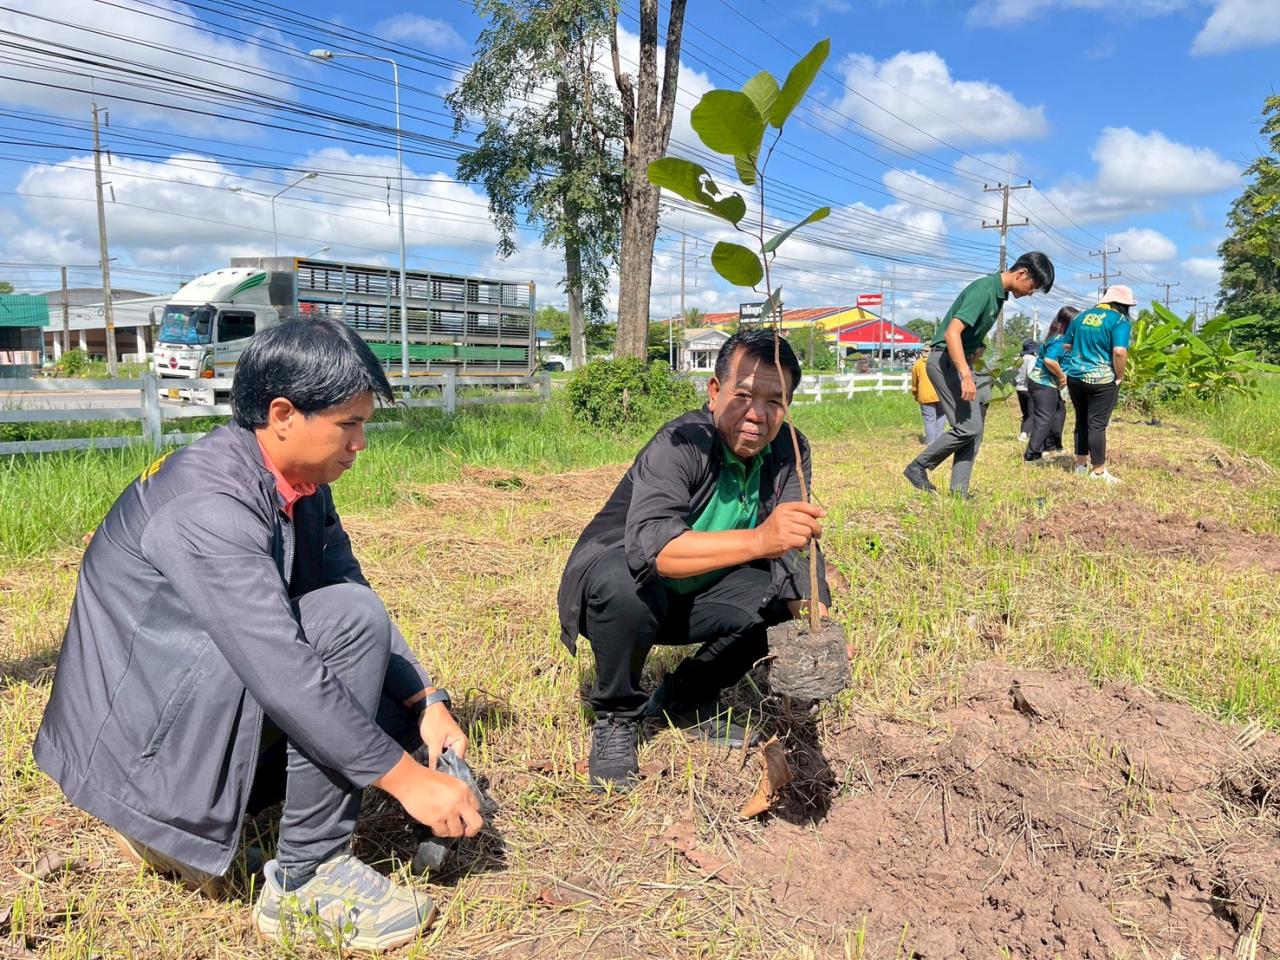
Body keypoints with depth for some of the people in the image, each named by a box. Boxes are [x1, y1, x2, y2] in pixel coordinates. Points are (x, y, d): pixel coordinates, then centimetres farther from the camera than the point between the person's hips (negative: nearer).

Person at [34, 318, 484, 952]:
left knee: (398, 711, 5)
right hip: (137, 727, -9)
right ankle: (305, 879, -14)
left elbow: (360, 597, 4)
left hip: (214, 684, 9)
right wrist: (406, 779, -28)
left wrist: (427, 703, -7)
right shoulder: (207, 503, -28)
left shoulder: (301, 484, -1)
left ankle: (173, 815, 11)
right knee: (348, 619, -27)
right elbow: (284, 671, -33)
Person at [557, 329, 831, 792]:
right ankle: (615, 719, -10)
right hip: (614, 574, -6)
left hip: (693, 597, 6)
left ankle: (684, 700, 8)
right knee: (625, 582, -38)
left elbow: (796, 550, -16)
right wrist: (758, 539, -60)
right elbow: (651, 545, -46)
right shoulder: (680, 445, -29)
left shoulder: (789, 453, -10)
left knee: (788, 601, -13)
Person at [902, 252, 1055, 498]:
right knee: (968, 427, -14)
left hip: (961, 362, 10)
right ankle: (917, 467, -1)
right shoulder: (983, 290, -19)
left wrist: (978, 347, 10)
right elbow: (952, 332, -29)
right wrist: (966, 376, -33)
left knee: (974, 430, 5)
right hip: (946, 360, -10)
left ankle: (959, 493, 7)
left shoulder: (999, 293, 11)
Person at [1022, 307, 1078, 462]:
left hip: (1040, 381, 10)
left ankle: (1050, 444, 30)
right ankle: (1032, 455, -6)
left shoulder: (1056, 337, 11)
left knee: (1059, 410, 22)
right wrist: (1062, 376, -17)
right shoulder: (1060, 340, -19)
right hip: (1044, 384, -10)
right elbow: (1049, 361, -32)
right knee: (1044, 418, -7)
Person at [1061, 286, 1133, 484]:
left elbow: (1066, 346, 17)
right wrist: (1119, 376, -7)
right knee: (1097, 424, -1)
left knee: (1081, 420, 16)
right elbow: (1119, 351, -20)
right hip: (1101, 380, -6)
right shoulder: (1119, 320, -8)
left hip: (1074, 377, 6)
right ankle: (1098, 471, 5)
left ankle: (1081, 464, 26)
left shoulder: (1081, 316, 12)